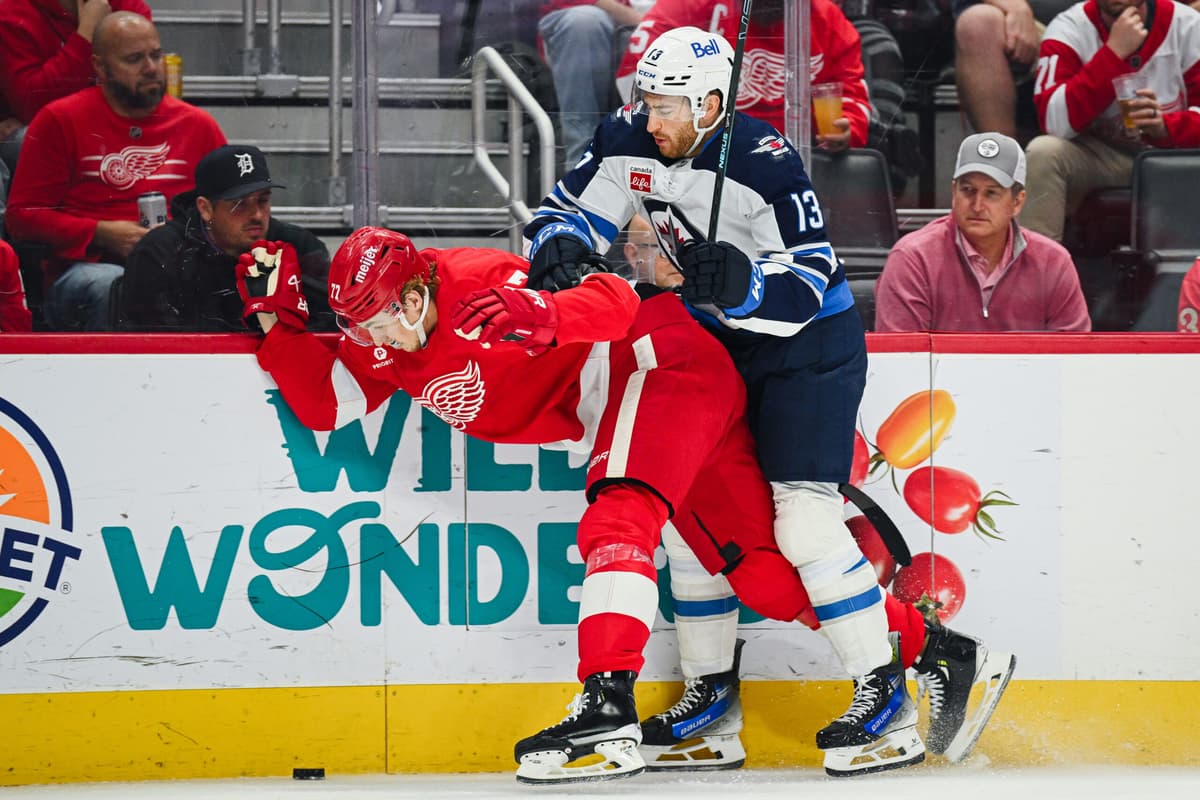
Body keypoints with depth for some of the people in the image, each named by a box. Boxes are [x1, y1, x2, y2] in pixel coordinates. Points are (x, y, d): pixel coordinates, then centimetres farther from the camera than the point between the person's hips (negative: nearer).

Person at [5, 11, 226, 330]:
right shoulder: (59, 121, 8)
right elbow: (22, 214, 5)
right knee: (112, 286, -40)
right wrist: (102, 234, -8)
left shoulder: (199, 125, 17)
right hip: (86, 266, -2)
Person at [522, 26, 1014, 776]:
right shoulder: (629, 142, -7)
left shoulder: (765, 164, -26)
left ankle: (887, 699, -13)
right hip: (718, 345, 8)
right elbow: (569, 209, 1)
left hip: (809, 346, -8)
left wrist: (740, 281, -45)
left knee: (803, 518, -18)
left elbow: (806, 291, -27)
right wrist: (561, 244, -22)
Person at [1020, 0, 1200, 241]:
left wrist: (1164, 126, -35)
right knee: (1043, 152, -29)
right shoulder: (1069, 29, -11)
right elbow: (1055, 123, -24)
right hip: (1098, 156, 0)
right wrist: (1115, 52, -28)